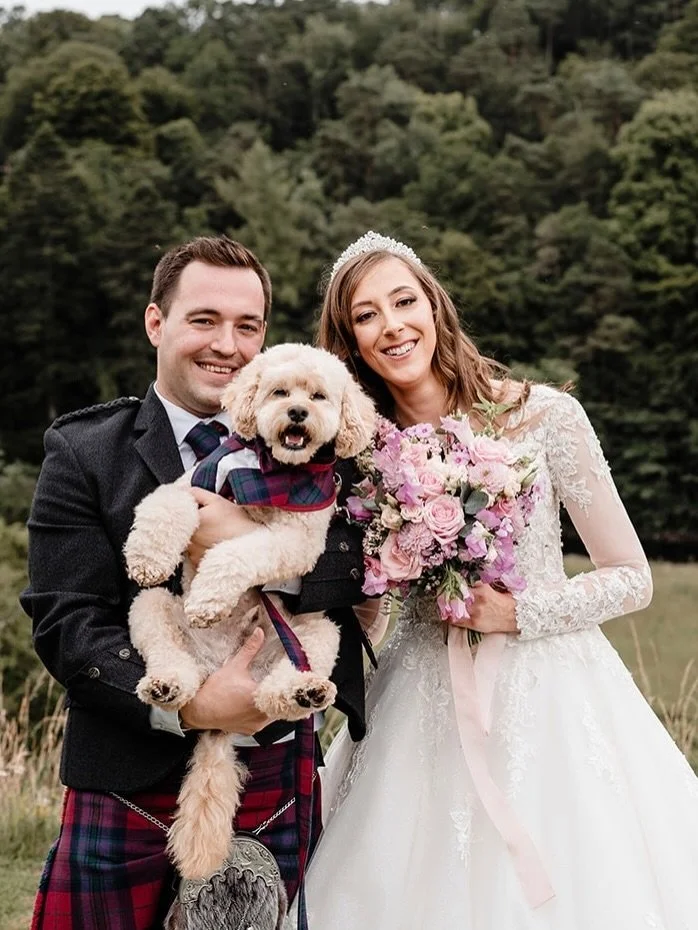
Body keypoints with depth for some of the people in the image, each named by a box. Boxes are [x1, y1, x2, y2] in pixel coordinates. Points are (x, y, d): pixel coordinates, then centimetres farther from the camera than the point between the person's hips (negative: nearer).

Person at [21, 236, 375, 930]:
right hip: (129, 785, -2)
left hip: (275, 778, 2)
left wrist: (251, 543, -21)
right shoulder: (84, 452, -1)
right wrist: (189, 707, -21)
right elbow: (65, 624, -8)